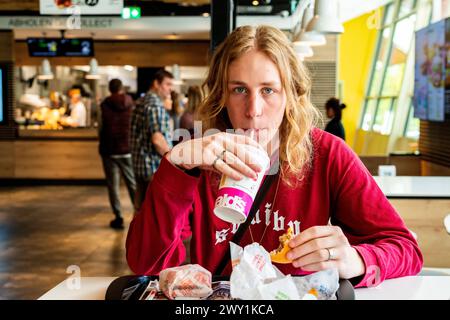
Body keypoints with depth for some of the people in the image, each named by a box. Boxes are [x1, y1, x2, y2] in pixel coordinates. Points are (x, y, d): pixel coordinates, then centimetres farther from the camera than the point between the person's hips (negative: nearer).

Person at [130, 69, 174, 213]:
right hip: (155, 167, -9)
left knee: (140, 209, 12)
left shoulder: (141, 104, 16)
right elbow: (157, 139, -22)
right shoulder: (156, 105, -14)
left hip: (140, 165, 9)